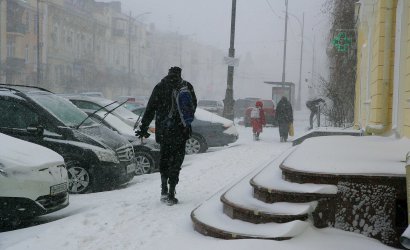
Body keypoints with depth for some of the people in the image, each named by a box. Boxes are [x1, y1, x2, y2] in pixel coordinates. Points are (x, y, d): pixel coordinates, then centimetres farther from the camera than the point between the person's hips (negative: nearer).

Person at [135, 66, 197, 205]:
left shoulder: (159, 87, 4)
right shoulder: (187, 87, 1)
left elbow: (150, 109, 2)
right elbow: (193, 107, 9)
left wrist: (144, 128, 7)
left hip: (162, 130, 2)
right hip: (180, 131, -1)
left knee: (163, 158, 19)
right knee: (176, 160, 5)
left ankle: (164, 190, 15)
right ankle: (171, 195, 3)